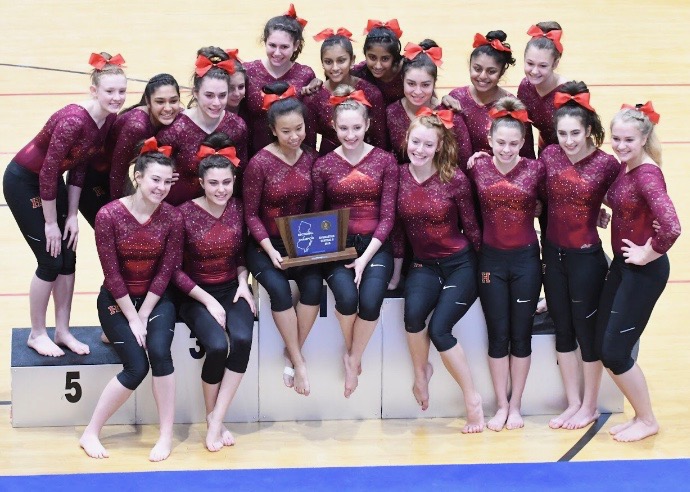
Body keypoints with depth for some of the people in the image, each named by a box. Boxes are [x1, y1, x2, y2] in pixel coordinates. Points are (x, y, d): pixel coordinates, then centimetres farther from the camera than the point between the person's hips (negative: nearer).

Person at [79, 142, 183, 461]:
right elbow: (112, 273, -14)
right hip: (117, 301, -2)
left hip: (156, 300, 2)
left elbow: (165, 272, -7)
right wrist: (132, 319, -14)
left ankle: (167, 435, -14)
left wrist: (143, 316, -12)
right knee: (136, 367, -19)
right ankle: (91, 433, -3)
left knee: (159, 351, -26)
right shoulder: (109, 215, -17)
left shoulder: (172, 218, -8)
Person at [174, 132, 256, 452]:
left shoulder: (238, 209, -1)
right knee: (217, 346, -28)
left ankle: (216, 421, -17)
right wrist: (208, 301, -15)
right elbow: (175, 269, -11)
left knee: (242, 339, -27)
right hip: (196, 294, -3)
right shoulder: (185, 214, -13)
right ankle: (212, 418, -2)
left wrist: (243, 282, -4)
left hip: (232, 289, 3)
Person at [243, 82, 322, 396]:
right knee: (278, 288, -29)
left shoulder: (311, 159, 1)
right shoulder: (260, 163, -11)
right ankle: (298, 362, -16)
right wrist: (270, 250, -18)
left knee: (314, 284, -25)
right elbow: (251, 214, -7)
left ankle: (292, 353, -8)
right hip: (266, 245, -3)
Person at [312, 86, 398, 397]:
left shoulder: (385, 161, 2)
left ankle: (354, 361, -2)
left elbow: (387, 216, -1)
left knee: (371, 299, -28)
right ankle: (349, 350, 3)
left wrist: (366, 258, -12)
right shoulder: (324, 165, 4)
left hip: (374, 245, 0)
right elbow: (315, 216, 8)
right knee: (347, 297, -29)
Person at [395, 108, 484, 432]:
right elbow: (395, 224, 7)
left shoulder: (455, 180, -13)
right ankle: (421, 373, 1)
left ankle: (472, 399, -5)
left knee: (439, 328, -20)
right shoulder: (399, 177, -4)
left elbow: (471, 227, -4)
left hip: (460, 264, -3)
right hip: (424, 264, 3)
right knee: (414, 312, -27)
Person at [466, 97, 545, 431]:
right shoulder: (478, 168, -5)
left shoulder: (535, 170, -8)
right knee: (498, 334, 6)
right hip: (491, 259, 1)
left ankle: (515, 406, 18)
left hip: (526, 258, -1)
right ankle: (501, 406, 16)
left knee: (521, 334, 7)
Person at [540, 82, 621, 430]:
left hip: (585, 256, -5)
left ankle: (589, 406, 22)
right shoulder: (549, 155, -3)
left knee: (587, 329, 6)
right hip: (552, 253, 5)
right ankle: (573, 403, 26)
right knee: (562, 329, 13)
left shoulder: (607, 164, -15)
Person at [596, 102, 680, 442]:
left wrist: (648, 254, -20)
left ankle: (647, 421, 16)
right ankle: (639, 416, 26)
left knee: (615, 352, -2)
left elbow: (671, 227, -35)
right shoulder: (623, 167, 3)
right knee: (603, 348, 12)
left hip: (643, 270, -9)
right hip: (621, 264, 9)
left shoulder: (647, 174, -22)